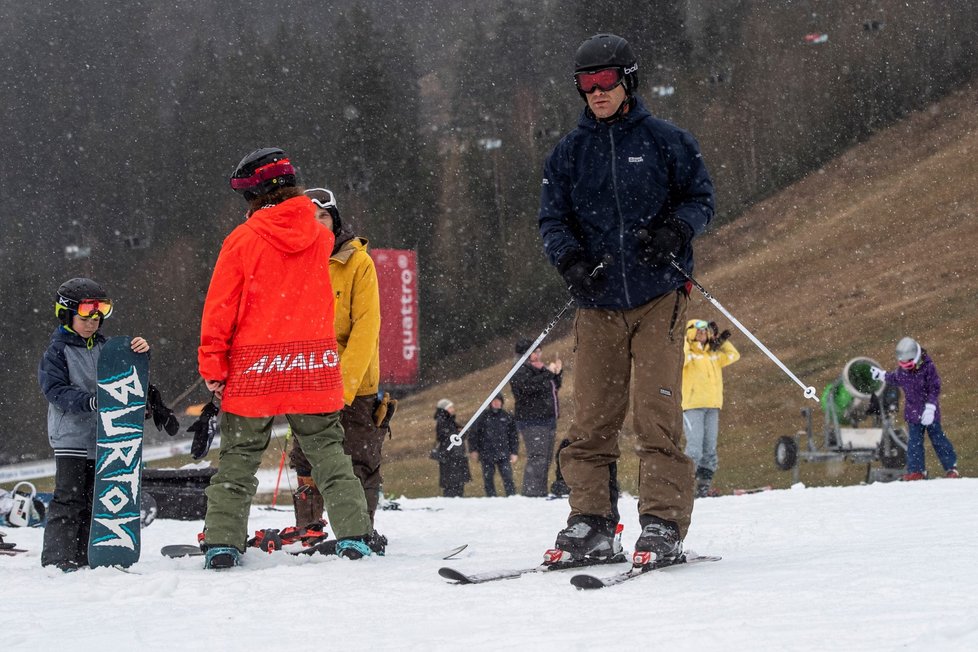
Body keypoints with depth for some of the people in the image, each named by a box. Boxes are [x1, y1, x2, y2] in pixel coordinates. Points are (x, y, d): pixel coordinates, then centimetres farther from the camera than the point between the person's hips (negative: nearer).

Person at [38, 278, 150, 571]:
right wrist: (89, 401, -27)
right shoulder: (57, 352, -3)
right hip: (71, 436, -6)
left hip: (103, 436, 6)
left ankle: (82, 557, 15)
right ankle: (57, 558, -7)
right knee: (69, 498, -9)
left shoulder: (103, 347, 13)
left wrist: (139, 352, -12)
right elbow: (56, 390, -13)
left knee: (94, 499, 9)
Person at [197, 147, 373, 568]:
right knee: (327, 452, 9)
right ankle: (353, 536, 1)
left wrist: (213, 366, -3)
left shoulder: (243, 240, -7)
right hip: (314, 363, 2)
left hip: (254, 367, -2)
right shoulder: (320, 237, 2)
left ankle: (222, 542, -1)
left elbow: (220, 308, -7)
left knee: (238, 458, 5)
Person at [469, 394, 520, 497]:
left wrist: (514, 453, 5)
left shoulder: (508, 418, 9)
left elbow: (514, 436, 12)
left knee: (507, 478, -9)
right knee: (488, 479, 2)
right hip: (487, 456, 1)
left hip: (503, 455, -1)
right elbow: (474, 434, 8)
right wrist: (473, 450, 0)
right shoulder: (483, 418, 7)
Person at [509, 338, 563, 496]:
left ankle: (541, 491, 19)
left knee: (546, 458, 13)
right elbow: (529, 386, -29)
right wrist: (548, 373, -25)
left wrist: (558, 372, 14)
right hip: (532, 422, -10)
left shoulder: (540, 369, 20)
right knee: (537, 458, -17)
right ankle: (531, 491, -21)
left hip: (548, 420, 10)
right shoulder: (521, 372, -9)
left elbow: (555, 386, 32)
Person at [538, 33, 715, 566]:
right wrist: (569, 260, -11)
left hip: (658, 299, -3)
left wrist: (674, 231, -13)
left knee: (657, 414, -9)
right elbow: (552, 218, 9)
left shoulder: (666, 141, 4)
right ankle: (591, 523, 6)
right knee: (591, 419, 0)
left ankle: (663, 523, -8)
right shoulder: (569, 152, 11)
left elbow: (701, 198, 8)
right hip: (598, 303, 3)